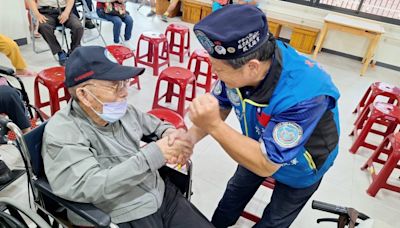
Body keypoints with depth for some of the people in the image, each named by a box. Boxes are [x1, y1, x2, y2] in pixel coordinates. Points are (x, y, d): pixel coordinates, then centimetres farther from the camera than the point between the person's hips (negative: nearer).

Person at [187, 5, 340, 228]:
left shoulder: (304, 95, -46)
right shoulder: (239, 63, -28)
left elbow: (266, 165, -37)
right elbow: (221, 105, -10)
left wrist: (214, 126, -46)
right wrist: (190, 137, -25)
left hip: (299, 168, -4)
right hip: (260, 148, 5)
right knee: (235, 193, 26)